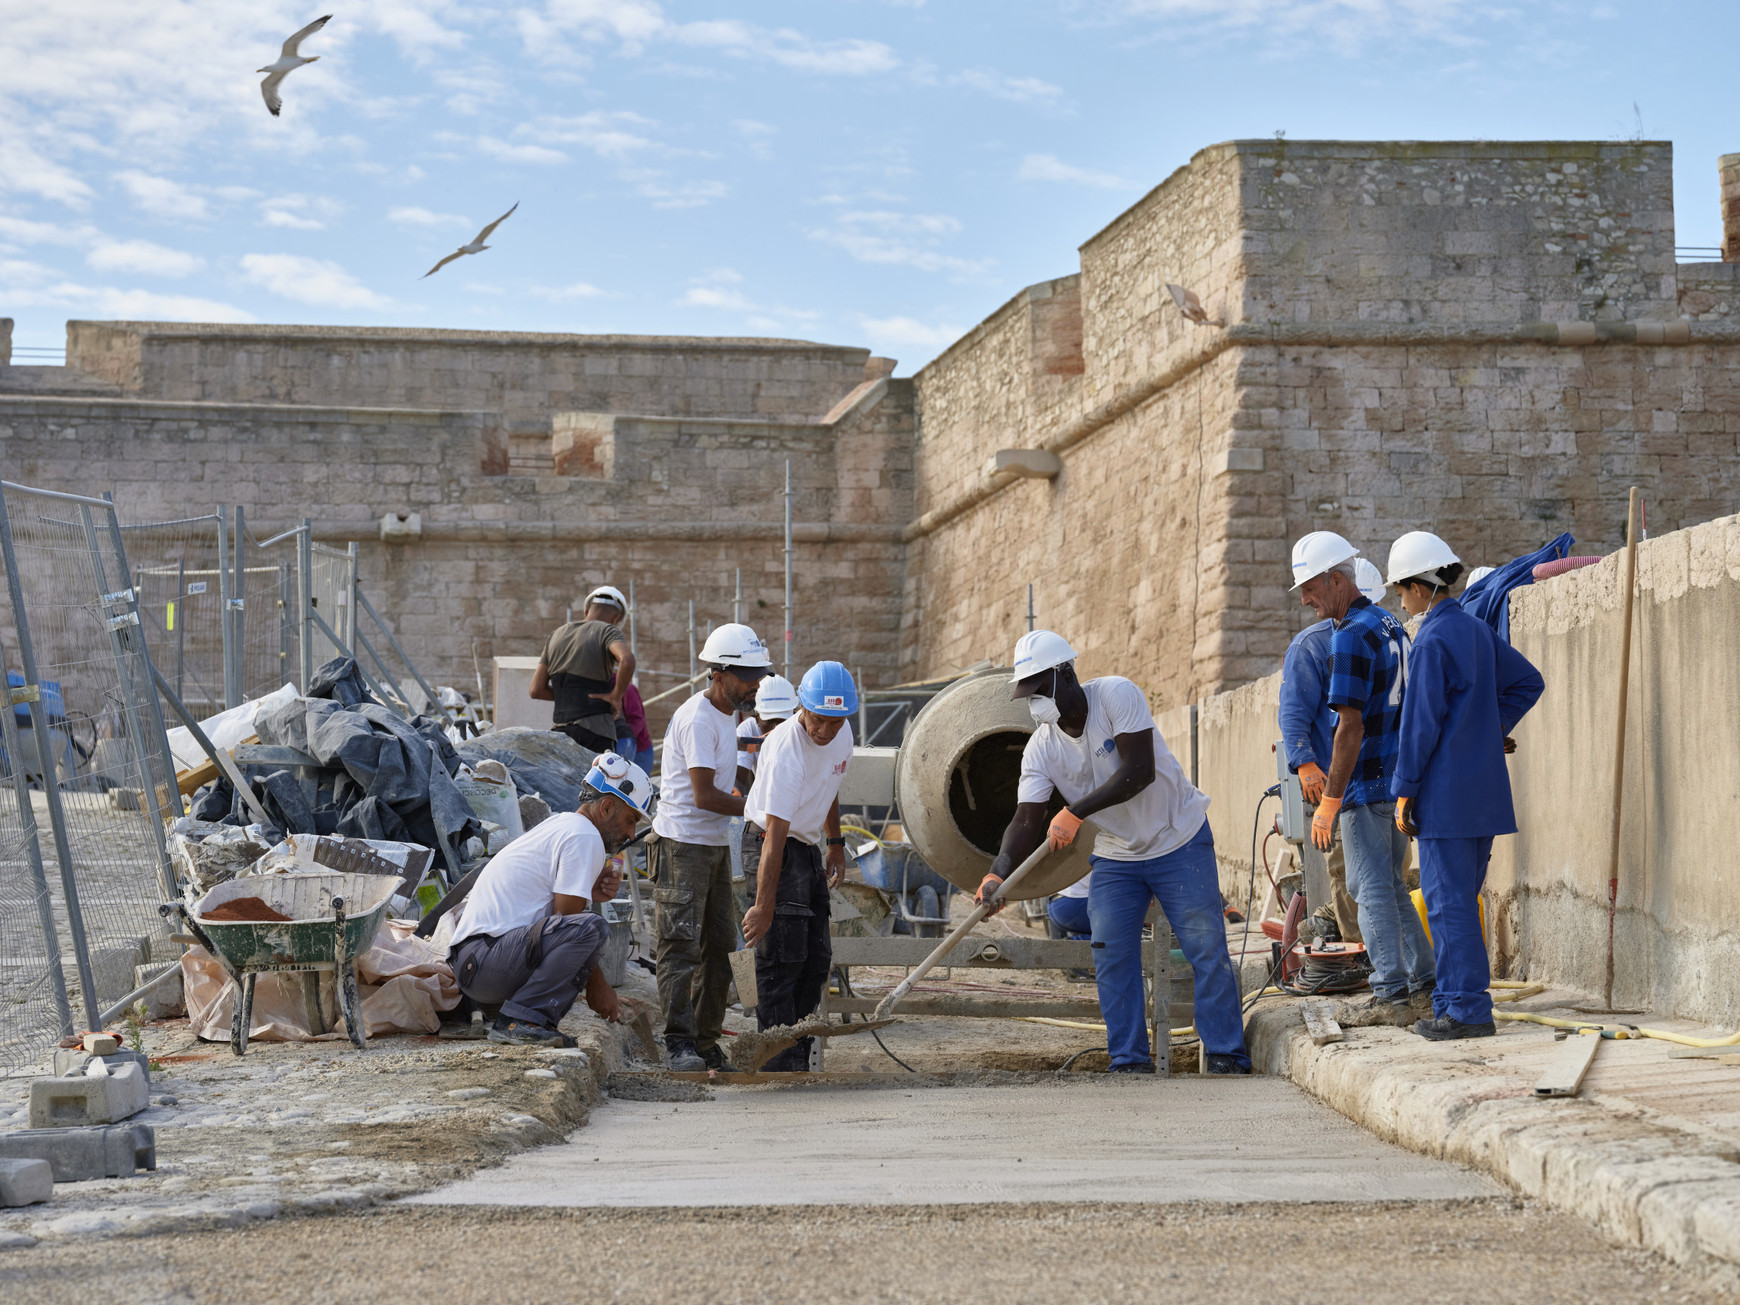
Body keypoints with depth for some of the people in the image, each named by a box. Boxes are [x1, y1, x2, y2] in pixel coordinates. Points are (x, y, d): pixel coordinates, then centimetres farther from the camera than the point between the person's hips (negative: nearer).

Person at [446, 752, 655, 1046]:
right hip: (486, 962, -11)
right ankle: (520, 1019, -20)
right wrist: (596, 984, -1)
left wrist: (590, 892, 2)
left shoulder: (560, 824, 22)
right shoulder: (585, 837, -8)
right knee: (589, 928, -26)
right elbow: (566, 920, -11)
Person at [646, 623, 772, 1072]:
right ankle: (680, 1041, -9)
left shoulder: (727, 715, 14)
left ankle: (706, 1040, 15)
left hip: (715, 845, 10)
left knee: (717, 947, 9)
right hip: (682, 844, -10)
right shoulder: (698, 719, -17)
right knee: (681, 946, -9)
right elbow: (704, 796, -20)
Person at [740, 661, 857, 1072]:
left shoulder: (842, 734, -2)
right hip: (775, 849, -8)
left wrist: (835, 844, 21)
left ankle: (797, 1058, 19)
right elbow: (776, 832, -31)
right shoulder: (786, 749, -28)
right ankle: (780, 1063, -9)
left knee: (816, 959, 9)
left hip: (809, 848, 8)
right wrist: (763, 905, -33)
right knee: (782, 960, -12)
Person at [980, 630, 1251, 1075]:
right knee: (1112, 957, -3)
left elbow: (1139, 771, -28)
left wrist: (1075, 813, -31)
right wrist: (998, 874, -32)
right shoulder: (1041, 748, -9)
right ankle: (1131, 1062, 5)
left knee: (1207, 950, -4)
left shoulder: (1116, 695, -21)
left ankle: (1227, 1057, 3)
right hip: (1115, 856, 4)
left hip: (1179, 840, -4)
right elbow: (1027, 820, -14)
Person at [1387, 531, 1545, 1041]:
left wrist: (1404, 791, -9)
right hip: (1485, 788, 9)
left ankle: (1468, 1009, -6)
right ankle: (1454, 1001, 20)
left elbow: (1420, 723, -15)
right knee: (1459, 899, 15)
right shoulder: (1478, 630, 12)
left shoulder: (1431, 641, -14)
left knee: (1448, 902, -5)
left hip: (1446, 793, -9)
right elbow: (1529, 681, 21)